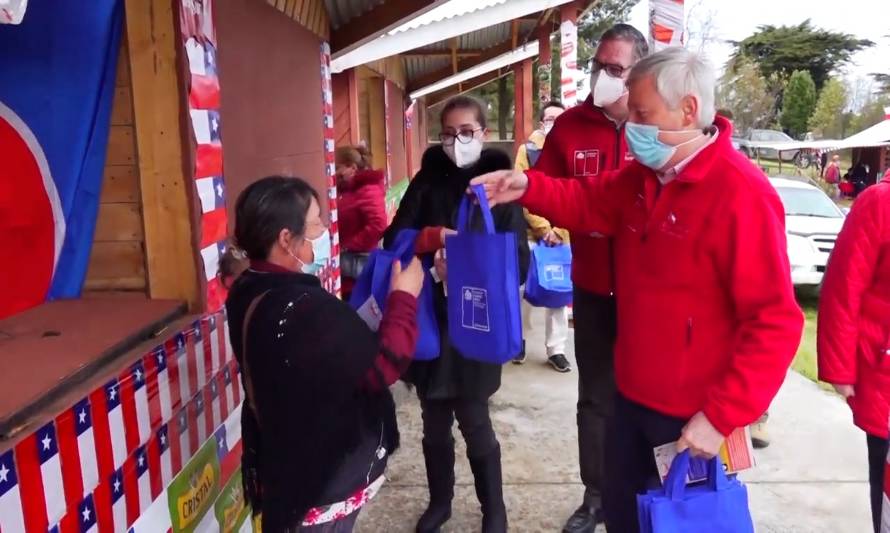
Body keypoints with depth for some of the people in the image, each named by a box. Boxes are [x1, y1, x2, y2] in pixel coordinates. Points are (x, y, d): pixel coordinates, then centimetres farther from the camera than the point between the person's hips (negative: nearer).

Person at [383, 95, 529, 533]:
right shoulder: (427, 180, 4)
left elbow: (518, 261, -11)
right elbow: (394, 238, -4)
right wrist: (435, 237, -22)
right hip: (428, 319, 3)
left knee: (473, 421, 4)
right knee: (434, 421, 14)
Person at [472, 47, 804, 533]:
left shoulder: (741, 194, -24)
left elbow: (774, 322, -25)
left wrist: (721, 417, -24)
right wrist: (527, 187, -6)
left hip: (694, 416, -7)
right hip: (634, 397, 8)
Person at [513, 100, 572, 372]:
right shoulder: (527, 150, -1)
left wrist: (557, 229, -10)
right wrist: (543, 228, -12)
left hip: (561, 234, 2)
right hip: (530, 233, -1)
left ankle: (556, 349, 16)